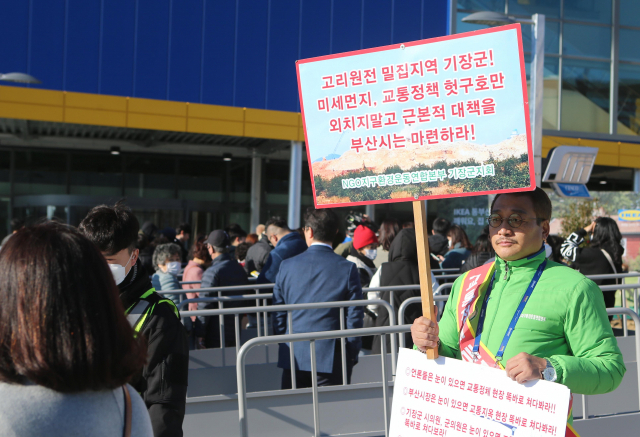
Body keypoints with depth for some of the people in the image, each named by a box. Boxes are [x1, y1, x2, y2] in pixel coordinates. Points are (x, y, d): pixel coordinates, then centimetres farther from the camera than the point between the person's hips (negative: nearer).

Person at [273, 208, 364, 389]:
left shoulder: (287, 266, 1)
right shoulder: (348, 268, -6)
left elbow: (278, 315, 6)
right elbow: (354, 318, -5)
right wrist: (352, 356, 6)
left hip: (294, 357, 2)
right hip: (331, 359, -2)